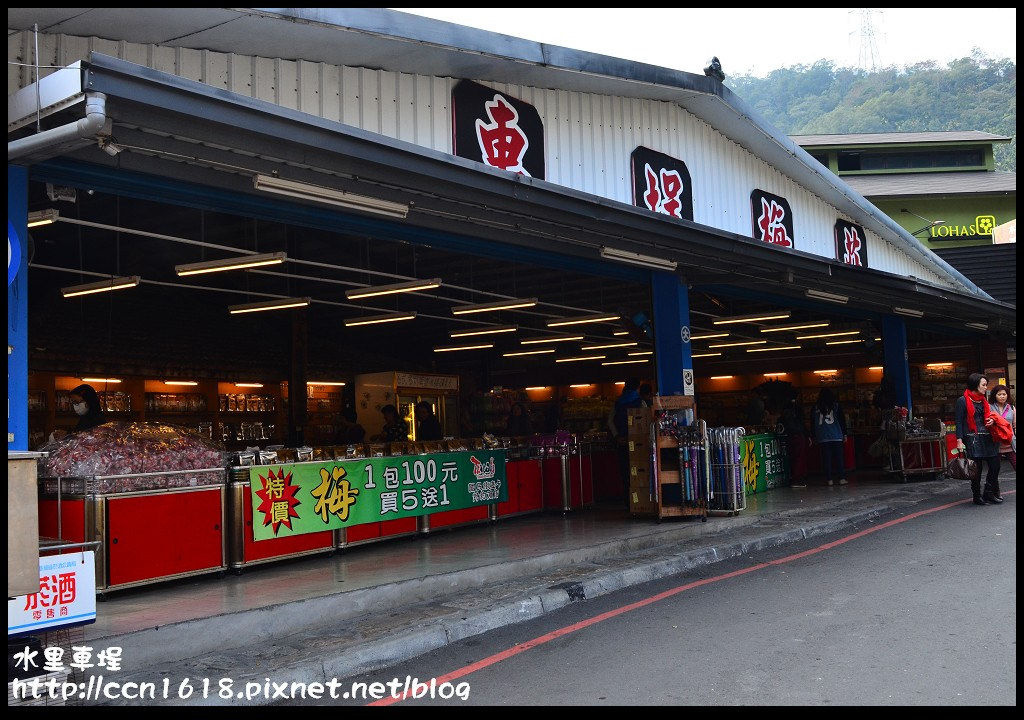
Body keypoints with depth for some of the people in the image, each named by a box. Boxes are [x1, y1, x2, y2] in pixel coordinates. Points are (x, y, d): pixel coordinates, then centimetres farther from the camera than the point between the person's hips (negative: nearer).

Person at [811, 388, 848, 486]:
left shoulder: (815, 407, 7)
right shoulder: (836, 405, 5)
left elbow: (812, 422, 10)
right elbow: (842, 420, 4)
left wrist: (814, 437, 15)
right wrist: (844, 434, 8)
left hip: (822, 437, 1)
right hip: (837, 436, -1)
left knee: (826, 458, 2)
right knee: (838, 457, 1)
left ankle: (829, 479, 0)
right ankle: (841, 478, -4)